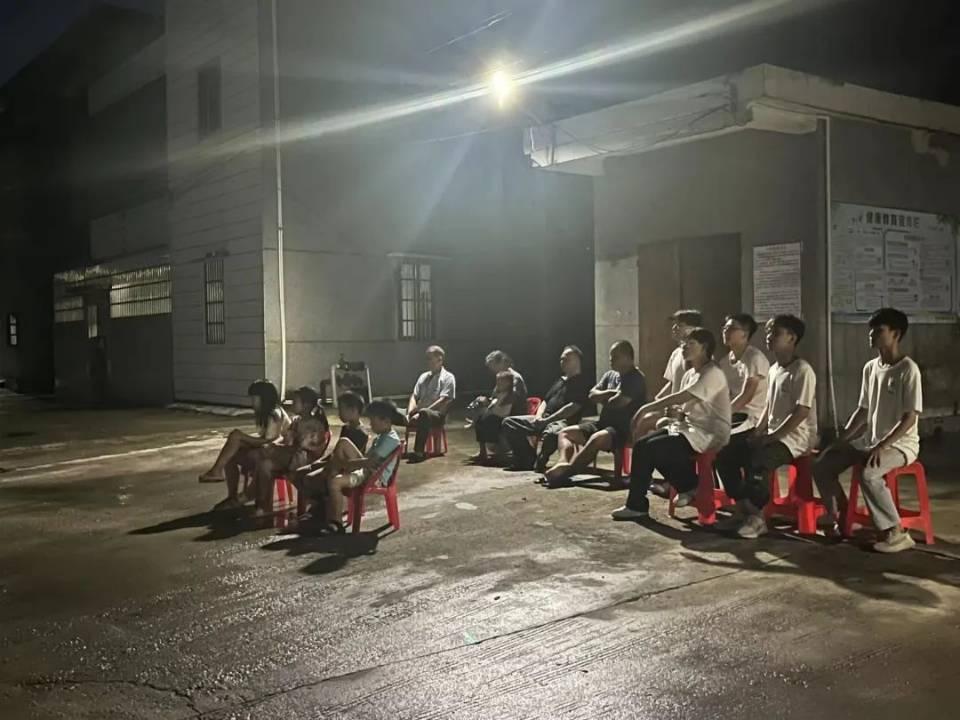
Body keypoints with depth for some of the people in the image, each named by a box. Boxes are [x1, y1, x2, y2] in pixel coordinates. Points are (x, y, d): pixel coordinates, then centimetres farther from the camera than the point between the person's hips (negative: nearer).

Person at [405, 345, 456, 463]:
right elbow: (414, 396, 12)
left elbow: (443, 401, -12)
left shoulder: (448, 377, -1)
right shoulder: (423, 376, 19)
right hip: (419, 413, 6)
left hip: (437, 415, -6)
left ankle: (419, 452, -42)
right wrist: (409, 413, -10)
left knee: (424, 414, -42)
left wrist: (420, 413, -20)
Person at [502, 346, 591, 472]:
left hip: (563, 421, -9)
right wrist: (538, 417, 1)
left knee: (551, 433, -43)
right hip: (544, 419, 9)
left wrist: (547, 420, -19)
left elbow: (573, 407, -13)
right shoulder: (560, 381, 27)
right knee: (509, 422, -2)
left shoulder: (582, 383, 0)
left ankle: (539, 462, -16)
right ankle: (528, 459, 1)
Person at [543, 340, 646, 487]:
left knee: (596, 439, -39)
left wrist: (603, 398, 0)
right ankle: (564, 463, -26)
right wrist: (611, 393, -7)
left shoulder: (636, 379, -9)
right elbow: (592, 395, 9)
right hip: (604, 423, 9)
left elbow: (619, 402, -20)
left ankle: (566, 471, -42)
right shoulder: (610, 375, 17)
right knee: (565, 432, 2)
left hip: (624, 428, -9)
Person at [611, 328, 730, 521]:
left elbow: (678, 399, -23)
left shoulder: (712, 374, -15)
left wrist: (647, 408, -18)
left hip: (709, 434, -9)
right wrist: (677, 418, -9)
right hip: (690, 428, 9)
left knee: (651, 448, -22)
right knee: (641, 445, -6)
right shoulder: (689, 374, 14)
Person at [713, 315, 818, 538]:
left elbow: (801, 413, -20)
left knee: (756, 460, -34)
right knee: (725, 454, -3)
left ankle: (756, 517, -18)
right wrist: (757, 433, 3)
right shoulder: (773, 370, 13)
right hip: (773, 434, 9)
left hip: (796, 436, -9)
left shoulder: (802, 371, -15)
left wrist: (769, 438, -21)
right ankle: (742, 508, 3)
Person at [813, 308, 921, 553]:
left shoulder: (908, 369, -16)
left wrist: (882, 446, -25)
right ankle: (842, 519, 10)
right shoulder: (870, 368, 7)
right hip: (869, 440, 8)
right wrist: (840, 440, 6)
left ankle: (896, 533, -19)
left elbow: (910, 418, -18)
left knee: (868, 475, -35)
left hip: (901, 443, -8)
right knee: (822, 466, -5)